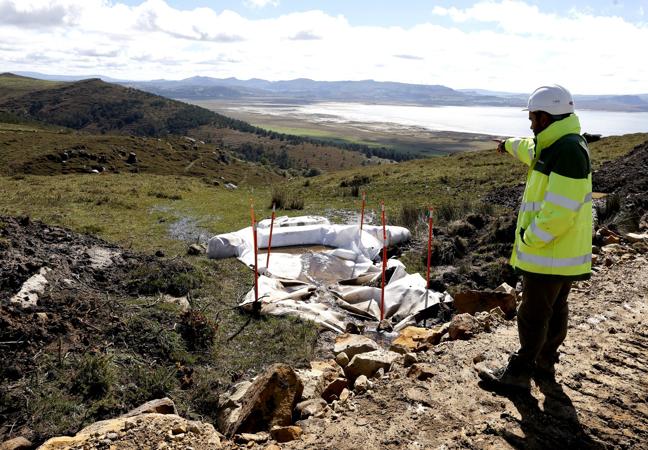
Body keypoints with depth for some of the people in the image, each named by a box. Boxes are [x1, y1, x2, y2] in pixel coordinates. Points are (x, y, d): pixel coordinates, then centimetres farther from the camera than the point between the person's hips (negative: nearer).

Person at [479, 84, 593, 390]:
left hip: (550, 255, -10)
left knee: (533, 316, 0)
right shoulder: (557, 145, 9)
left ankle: (519, 372, 12)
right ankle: (544, 364, 33)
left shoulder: (569, 151, -23)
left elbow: (559, 212, -28)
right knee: (555, 310, 19)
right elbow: (532, 149, 34)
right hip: (560, 254, 10)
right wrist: (509, 145, 52)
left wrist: (527, 241, -18)